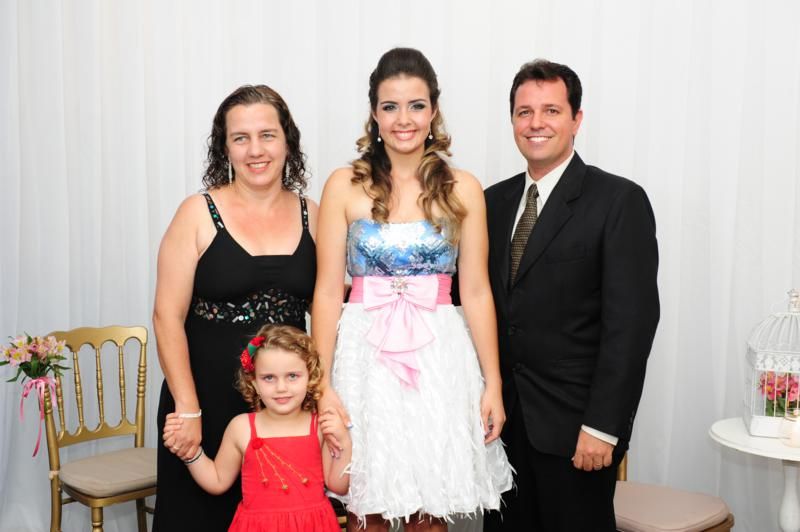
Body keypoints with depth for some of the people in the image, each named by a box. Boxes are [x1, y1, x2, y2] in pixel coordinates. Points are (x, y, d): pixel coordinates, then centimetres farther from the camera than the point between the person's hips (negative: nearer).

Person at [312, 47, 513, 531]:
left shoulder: (463, 190, 3)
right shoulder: (345, 186, 0)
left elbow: (477, 292, 3)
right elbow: (328, 292, -2)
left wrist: (493, 383, 0)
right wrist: (322, 384, -6)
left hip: (438, 354, 1)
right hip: (364, 352, 0)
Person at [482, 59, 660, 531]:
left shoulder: (620, 201, -7)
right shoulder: (495, 201, 10)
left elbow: (631, 320, -13)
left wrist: (603, 427, -17)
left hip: (573, 422, -5)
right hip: (501, 416, 5)